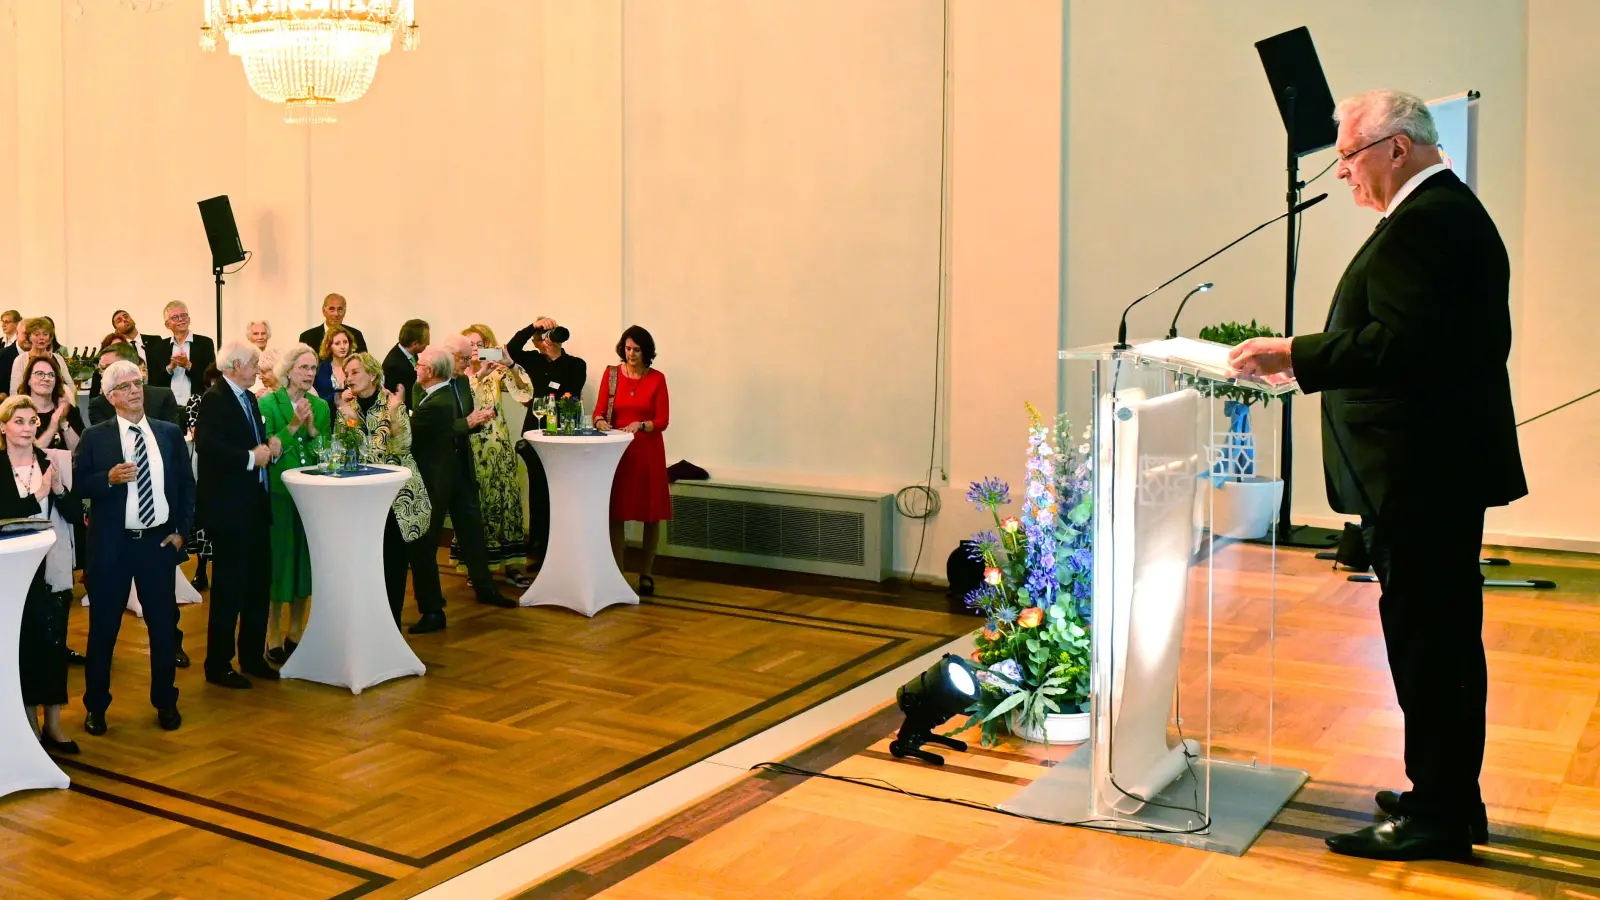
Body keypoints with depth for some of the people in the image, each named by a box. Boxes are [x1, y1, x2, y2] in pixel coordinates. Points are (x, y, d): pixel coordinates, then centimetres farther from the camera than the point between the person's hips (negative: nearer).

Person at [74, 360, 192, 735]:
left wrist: (181, 530, 1)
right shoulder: (95, 436, -1)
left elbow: (187, 485, 9)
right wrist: (108, 478, -22)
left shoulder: (170, 433, 5)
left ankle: (165, 702, 23)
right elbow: (77, 484, -4)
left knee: (164, 625, 8)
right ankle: (96, 706, 22)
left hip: (159, 542, 2)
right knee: (103, 627, 7)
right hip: (112, 544, -2)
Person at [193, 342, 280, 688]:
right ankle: (218, 665, 10)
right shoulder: (215, 399, -13)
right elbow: (207, 446, -26)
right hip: (228, 508, -9)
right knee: (229, 588, -1)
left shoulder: (249, 399, 15)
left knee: (258, 584, 14)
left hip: (255, 504, 9)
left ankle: (253, 657, 26)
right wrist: (250, 458, -22)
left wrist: (270, 446, 0)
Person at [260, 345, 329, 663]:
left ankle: (295, 634, 22)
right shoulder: (269, 404, -6)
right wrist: (293, 425, -19)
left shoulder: (320, 406, 7)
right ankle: (273, 639, 8)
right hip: (278, 494, -4)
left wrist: (312, 428, -13)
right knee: (278, 560, -1)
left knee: (305, 560, 10)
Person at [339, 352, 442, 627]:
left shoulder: (393, 403, -9)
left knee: (419, 550, 0)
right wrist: (347, 417, -15)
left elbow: (401, 447, -17)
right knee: (387, 557, 6)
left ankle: (432, 609, 14)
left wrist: (393, 413, -26)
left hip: (402, 490, -3)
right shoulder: (349, 407, 3)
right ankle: (390, 617, 15)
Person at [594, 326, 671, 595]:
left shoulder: (657, 378, -1)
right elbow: (599, 411, -1)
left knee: (651, 513, 3)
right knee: (616, 512, 0)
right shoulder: (611, 373, 3)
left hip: (648, 452, 0)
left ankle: (646, 573, 16)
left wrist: (640, 426, -22)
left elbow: (662, 421, -4)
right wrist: (600, 422, -23)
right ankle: (617, 572, 8)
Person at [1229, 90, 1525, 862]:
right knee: (1446, 638, 17)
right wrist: (1310, 361, 15)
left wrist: (1296, 356, -20)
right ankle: (1451, 798, 29)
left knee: (1425, 644, -3)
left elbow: (1398, 343, -26)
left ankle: (1437, 815, 7)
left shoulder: (1423, 221, -17)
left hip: (1417, 474, -11)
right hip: (1447, 465, 11)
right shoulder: (1453, 211, 17)